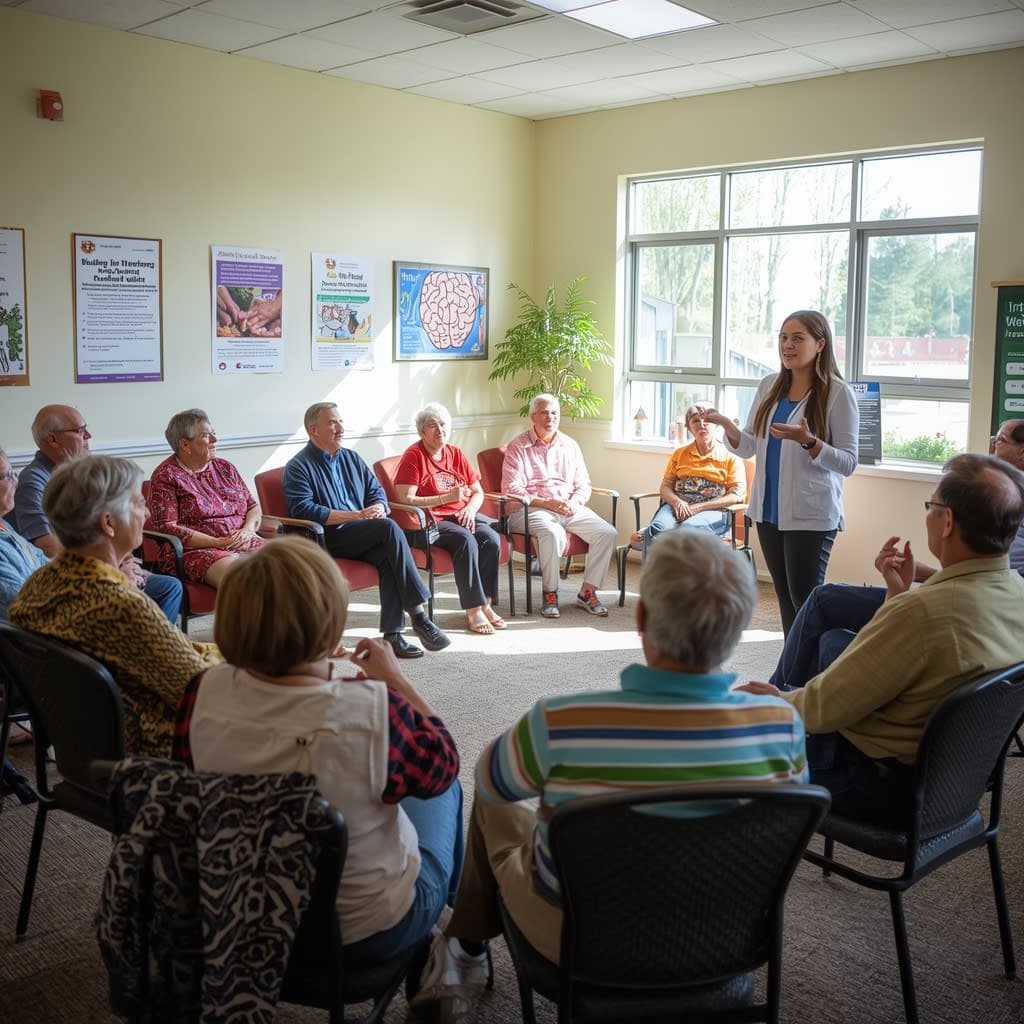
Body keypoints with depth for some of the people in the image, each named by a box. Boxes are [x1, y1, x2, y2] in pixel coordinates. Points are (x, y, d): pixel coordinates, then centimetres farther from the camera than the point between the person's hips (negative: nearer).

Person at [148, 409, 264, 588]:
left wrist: (247, 530, -4)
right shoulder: (165, 476, 1)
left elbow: (254, 507, 20)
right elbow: (167, 527, -8)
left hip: (243, 543, 6)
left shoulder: (225, 467, 19)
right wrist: (217, 542, -15)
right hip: (196, 550, -5)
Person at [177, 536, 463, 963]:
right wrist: (395, 679, -1)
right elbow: (441, 765, -13)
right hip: (366, 931, -4)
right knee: (445, 790, 27)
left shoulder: (204, 694, -22)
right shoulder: (374, 710, -35)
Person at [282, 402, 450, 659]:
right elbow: (303, 510, -14)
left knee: (388, 555, -30)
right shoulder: (298, 467, 0)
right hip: (328, 539, -5)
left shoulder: (352, 459, 21)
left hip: (367, 538, 6)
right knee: (389, 528, -29)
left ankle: (392, 634, -30)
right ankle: (418, 614, -28)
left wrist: (378, 507, -4)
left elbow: (377, 490, 23)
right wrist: (355, 516, -18)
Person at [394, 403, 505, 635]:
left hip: (462, 516, 6)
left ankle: (485, 603, -14)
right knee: (466, 539, -32)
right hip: (431, 521, -6)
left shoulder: (455, 454, 14)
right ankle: (473, 610, -28)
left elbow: (478, 492, 19)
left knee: (491, 538, -22)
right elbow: (406, 500, -15)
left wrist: (470, 508, -5)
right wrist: (447, 497, -18)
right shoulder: (414, 456, -5)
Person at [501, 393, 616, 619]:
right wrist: (548, 503, -16)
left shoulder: (570, 446, 18)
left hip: (570, 509, 5)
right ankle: (550, 594, -18)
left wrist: (574, 502, -6)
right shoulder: (518, 447, 2)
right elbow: (511, 490, -7)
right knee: (553, 534, -37)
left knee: (607, 533, -17)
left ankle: (587, 592, -7)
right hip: (531, 509, -5)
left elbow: (583, 486, 18)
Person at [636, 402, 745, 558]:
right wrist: (677, 502, -8)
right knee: (657, 528, -33)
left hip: (712, 510, -3)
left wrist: (698, 507, -10)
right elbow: (665, 487, 18)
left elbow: (736, 495, 1)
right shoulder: (679, 454, 23)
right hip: (677, 505, 3)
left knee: (689, 528, -39)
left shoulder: (729, 456, 11)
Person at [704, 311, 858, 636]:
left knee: (805, 598, -4)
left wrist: (807, 441, -26)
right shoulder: (769, 386, 8)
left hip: (811, 514, -6)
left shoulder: (837, 393, -8)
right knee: (785, 596, 13)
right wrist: (727, 426, -10)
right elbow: (750, 447, 10)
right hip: (769, 509, 6)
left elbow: (848, 462, -10)